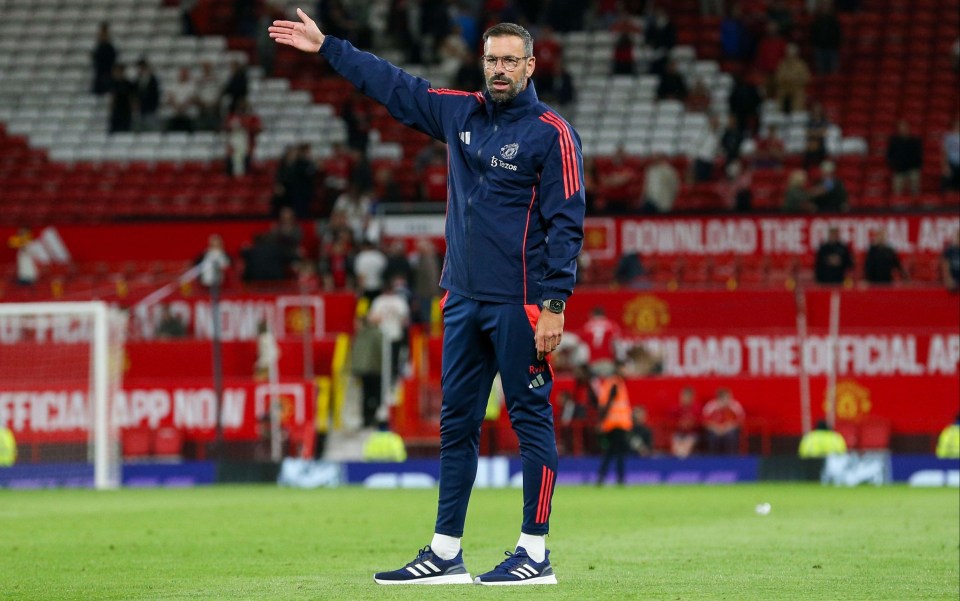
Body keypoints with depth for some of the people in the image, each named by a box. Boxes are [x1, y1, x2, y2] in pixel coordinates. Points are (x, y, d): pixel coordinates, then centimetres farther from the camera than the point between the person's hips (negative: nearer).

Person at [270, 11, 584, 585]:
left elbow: (566, 224, -11)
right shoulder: (462, 113, 12)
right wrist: (327, 46, 28)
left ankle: (536, 554, -2)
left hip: (519, 304, -7)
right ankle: (445, 553, 13)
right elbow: (394, 86, 24)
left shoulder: (552, 134, -7)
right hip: (463, 300, 7)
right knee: (457, 422, 9)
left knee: (531, 419, -5)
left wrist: (554, 306, -17)